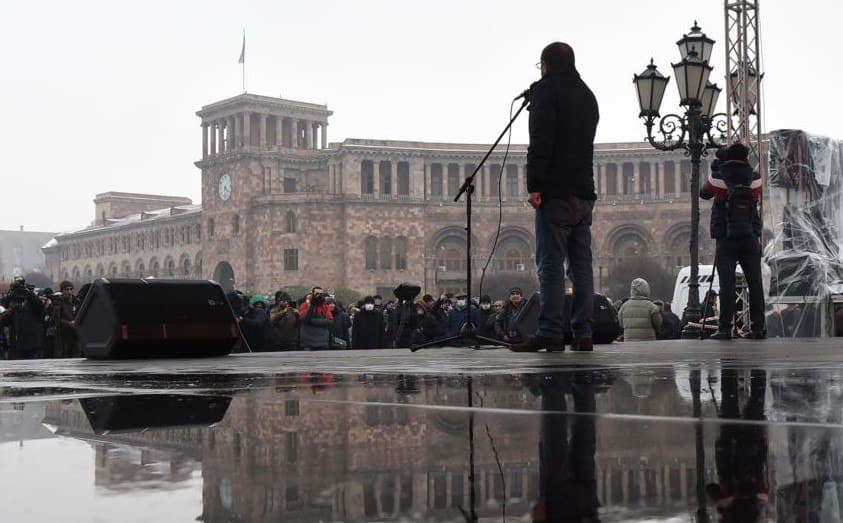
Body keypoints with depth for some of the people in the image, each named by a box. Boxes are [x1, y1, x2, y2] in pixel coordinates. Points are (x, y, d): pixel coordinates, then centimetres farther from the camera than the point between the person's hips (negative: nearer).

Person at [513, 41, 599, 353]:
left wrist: (534, 185, -14)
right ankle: (583, 333, 5)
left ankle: (550, 332, -12)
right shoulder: (587, 94, 22)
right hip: (584, 192, 7)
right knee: (582, 263, 6)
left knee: (551, 263, -9)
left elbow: (540, 141, -13)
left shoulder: (546, 90, -3)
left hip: (556, 192, -7)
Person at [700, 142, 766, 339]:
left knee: (726, 285, -3)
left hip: (726, 239, -2)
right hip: (750, 238, 2)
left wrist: (715, 170, 25)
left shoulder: (719, 178, -5)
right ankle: (758, 328, 5)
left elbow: (704, 193, 13)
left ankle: (725, 328, -6)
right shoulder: (754, 179, 1)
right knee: (755, 284, 5)